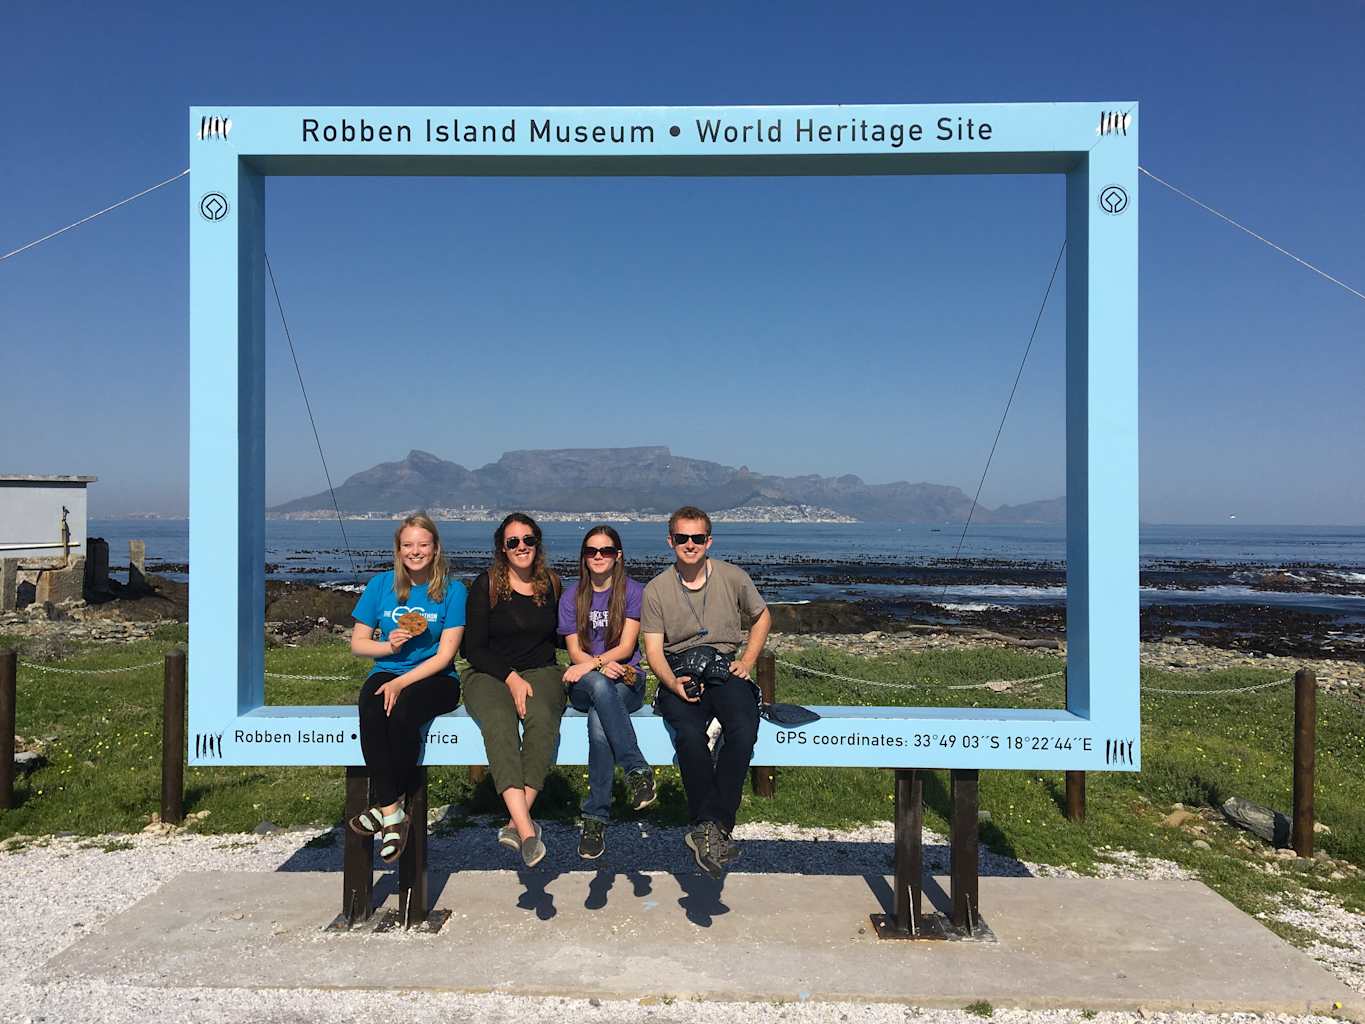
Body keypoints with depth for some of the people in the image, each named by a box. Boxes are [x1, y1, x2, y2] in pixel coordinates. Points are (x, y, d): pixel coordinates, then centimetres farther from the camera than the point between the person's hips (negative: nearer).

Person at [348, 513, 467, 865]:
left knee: (402, 713, -35)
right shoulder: (381, 585, 8)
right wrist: (389, 645, -10)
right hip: (387, 673, 2)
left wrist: (401, 682, -18)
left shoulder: (452, 590, -1)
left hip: (435, 678, -2)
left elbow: (445, 655, -7)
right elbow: (357, 643, 11)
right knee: (370, 712, -33)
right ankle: (393, 812, -28)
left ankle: (385, 806, -14)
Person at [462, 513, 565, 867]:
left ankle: (516, 823, -34)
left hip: (542, 672, 2)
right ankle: (527, 829, -43)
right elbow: (474, 648, -1)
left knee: (542, 718, -34)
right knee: (499, 723, -35)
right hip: (490, 675, -2)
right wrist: (511, 678, -14)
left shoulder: (552, 584, 11)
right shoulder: (486, 585, 2)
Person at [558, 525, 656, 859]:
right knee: (599, 684, -37)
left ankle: (596, 817, -28)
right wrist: (603, 667, -19)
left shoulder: (634, 592, 3)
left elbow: (626, 647, -6)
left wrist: (591, 663, -24)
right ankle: (638, 770, -37)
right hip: (584, 685, 1)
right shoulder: (571, 596, 9)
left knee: (599, 722, -35)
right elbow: (575, 651, 1)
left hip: (625, 683, -1)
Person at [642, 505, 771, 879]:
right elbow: (653, 649, 1)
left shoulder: (733, 578, 6)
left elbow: (762, 616, 22)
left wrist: (747, 661, 8)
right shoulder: (656, 590, 4)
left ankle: (707, 827, -27)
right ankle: (717, 831, -27)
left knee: (743, 729, -31)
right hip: (679, 674, -1)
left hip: (725, 669, 1)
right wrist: (674, 683, -19)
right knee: (690, 732, -33)